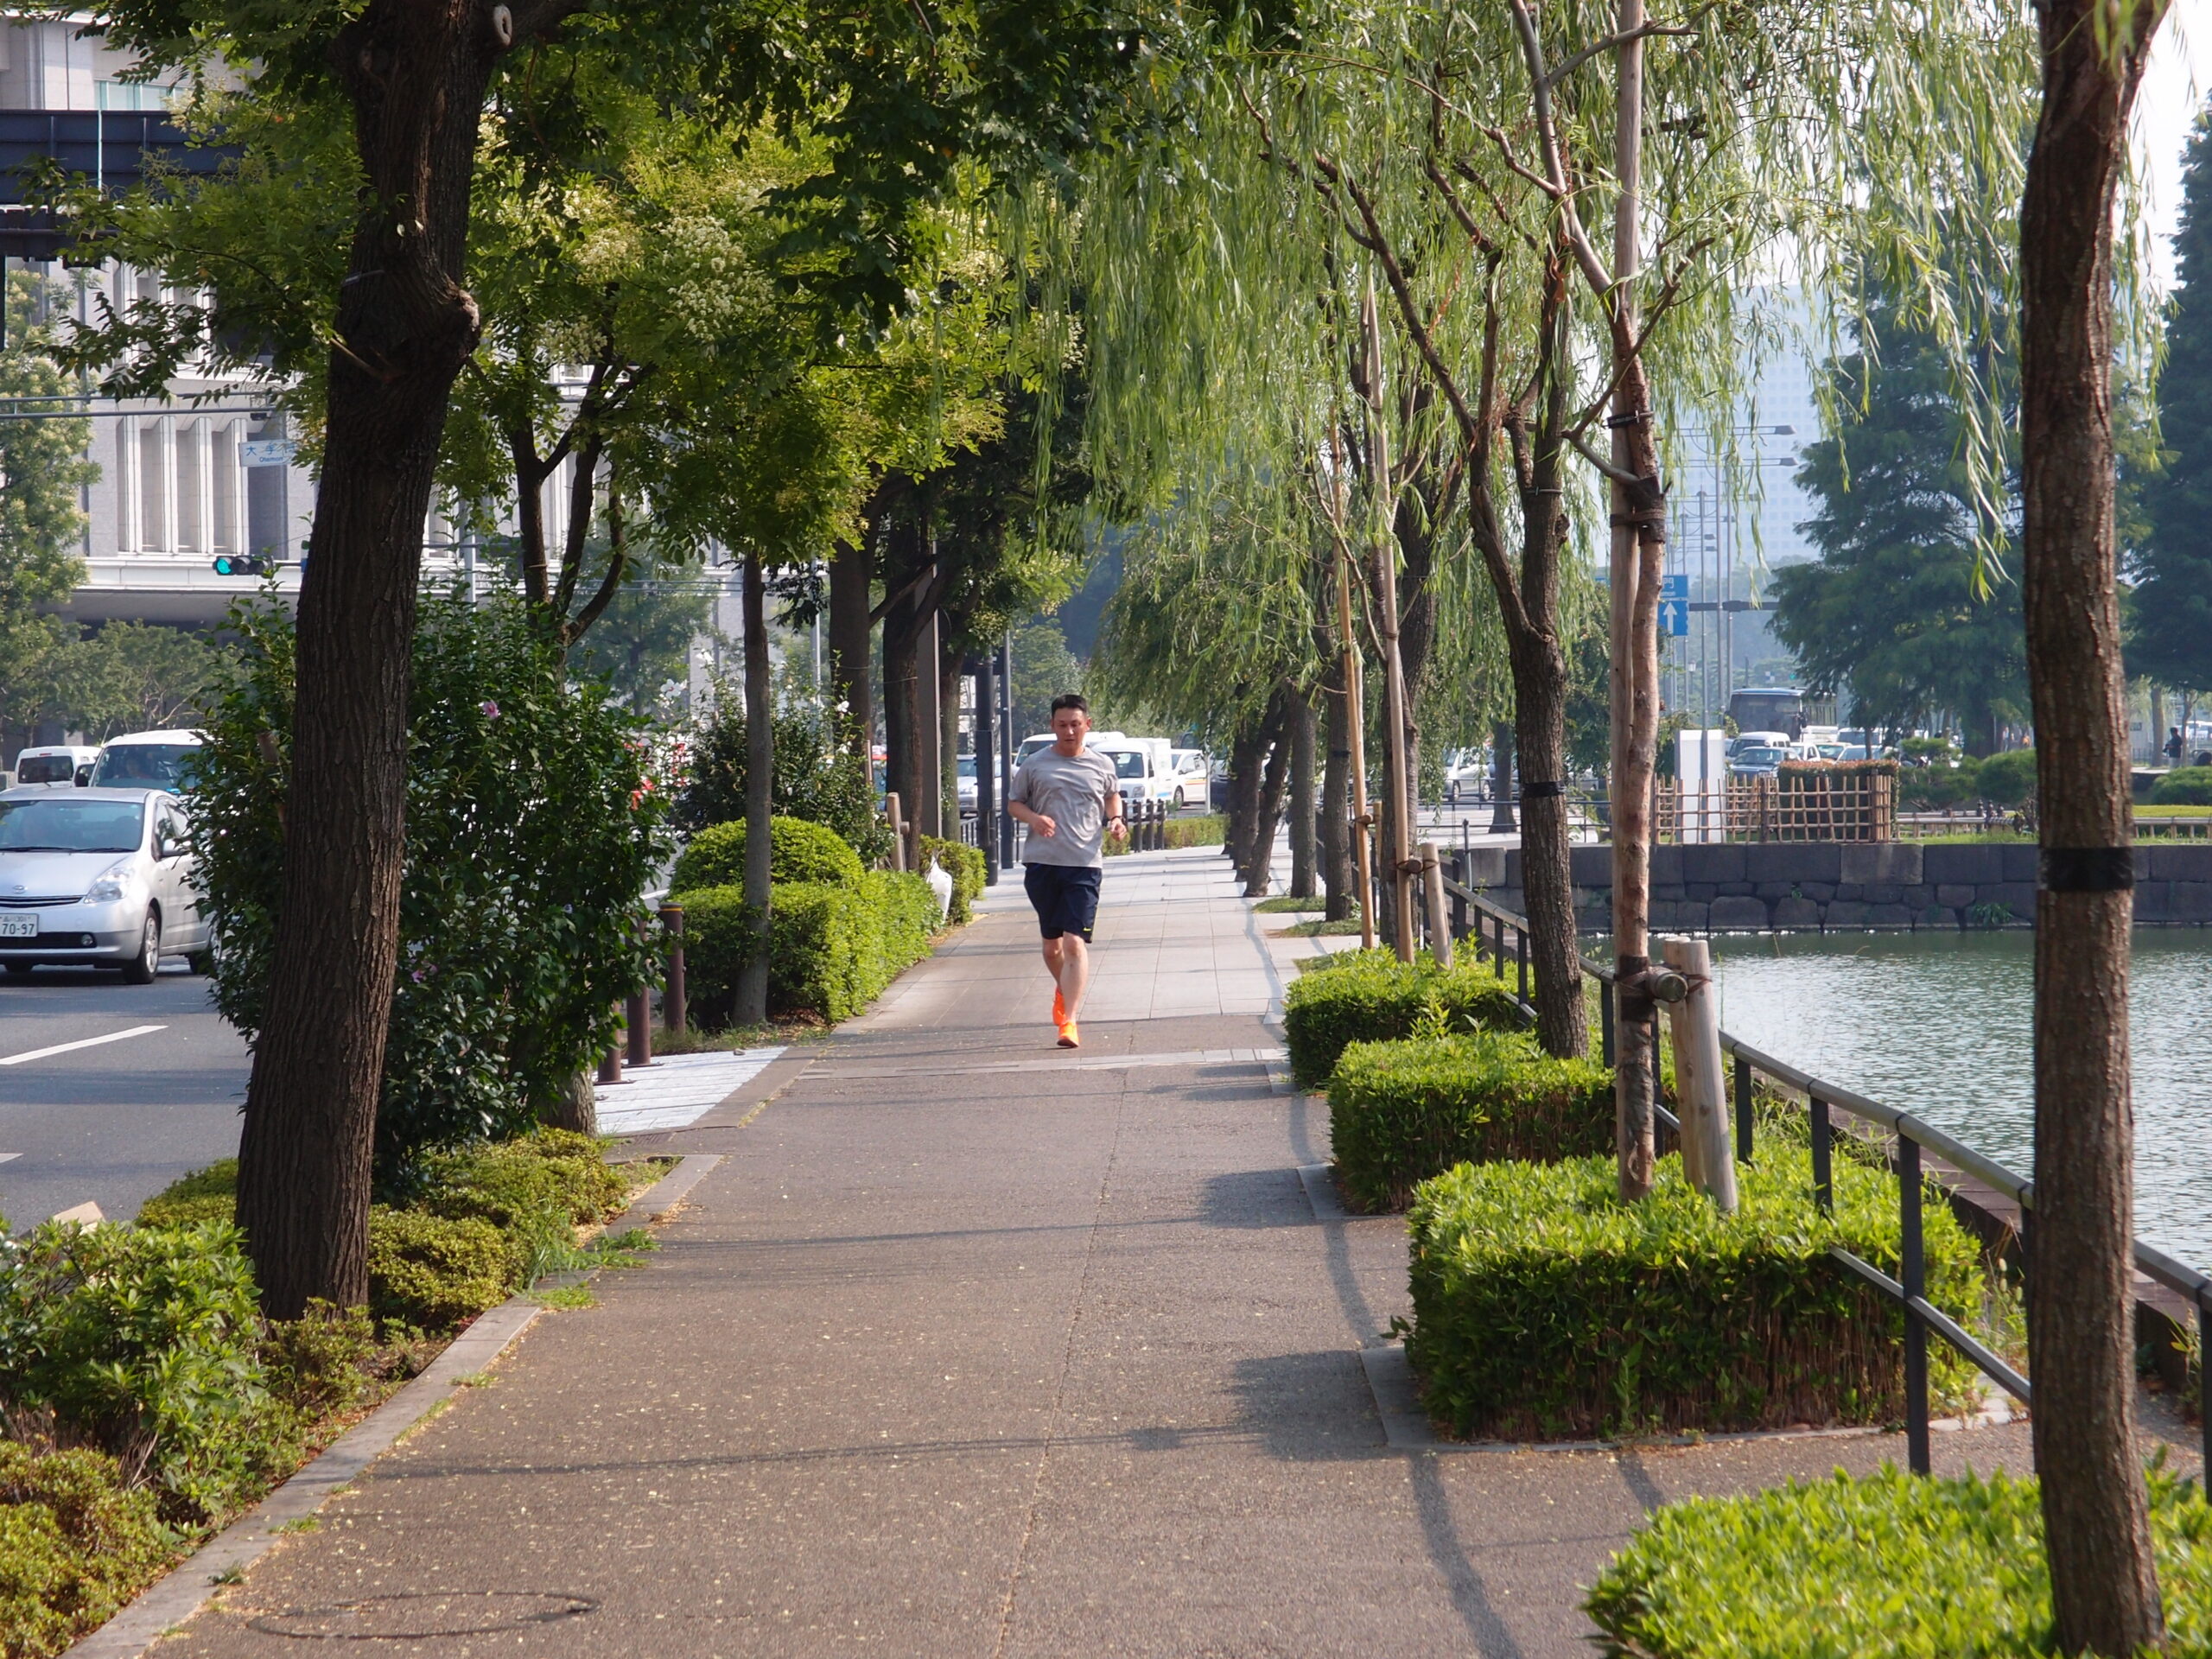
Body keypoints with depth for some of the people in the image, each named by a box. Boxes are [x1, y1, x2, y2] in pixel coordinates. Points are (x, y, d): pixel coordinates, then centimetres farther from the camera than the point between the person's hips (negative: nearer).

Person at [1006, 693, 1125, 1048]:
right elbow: (1013, 803, 13)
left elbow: (1112, 794, 28)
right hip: (1041, 862, 1)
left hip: (1085, 863, -1)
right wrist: (1033, 818, -8)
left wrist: (1115, 820, 7)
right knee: (1051, 942, 13)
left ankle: (1068, 1020, -18)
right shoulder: (1035, 765, 5)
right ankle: (1063, 991, 43)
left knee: (1075, 942, -13)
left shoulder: (1101, 766, 8)